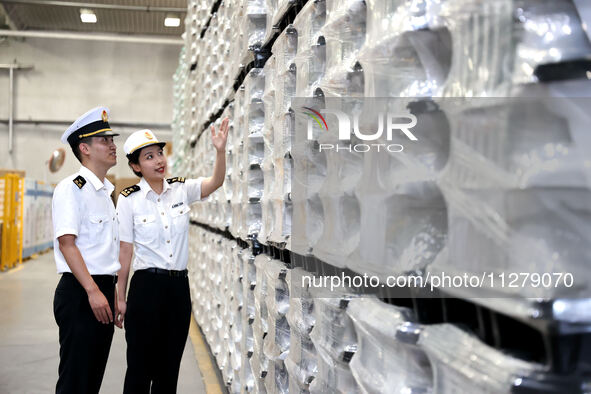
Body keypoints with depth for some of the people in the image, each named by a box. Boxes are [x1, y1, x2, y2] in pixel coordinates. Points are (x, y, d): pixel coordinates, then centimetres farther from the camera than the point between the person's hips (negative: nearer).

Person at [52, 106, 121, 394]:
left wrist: (111, 294, 16)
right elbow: (67, 243, -17)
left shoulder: (106, 192, 16)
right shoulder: (72, 188, -10)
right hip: (80, 294, -8)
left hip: (103, 290, 8)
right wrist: (93, 291, -22)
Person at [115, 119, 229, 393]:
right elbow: (124, 251, -5)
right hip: (146, 286, -3)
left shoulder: (182, 189, 4)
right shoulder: (129, 199, -5)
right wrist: (120, 298, -3)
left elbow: (216, 182, -13)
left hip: (179, 286, 4)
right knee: (140, 368, 4)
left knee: (169, 368, 13)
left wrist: (220, 150, -30)